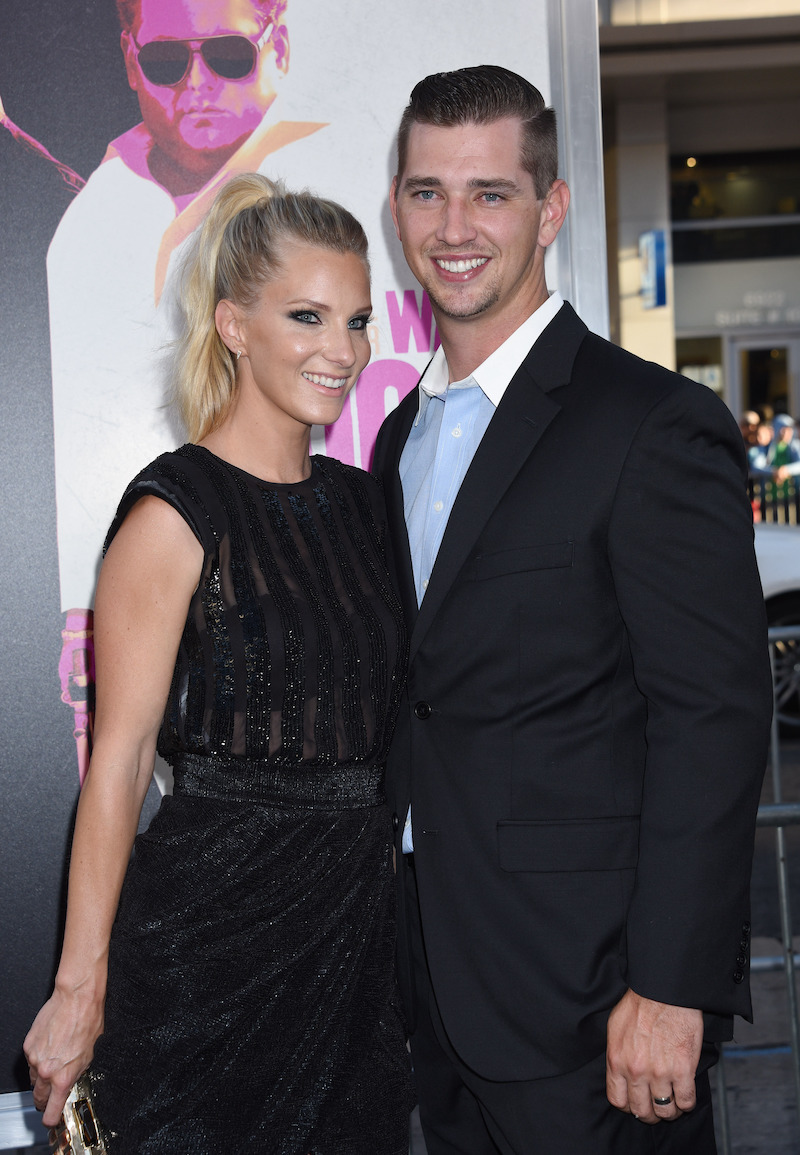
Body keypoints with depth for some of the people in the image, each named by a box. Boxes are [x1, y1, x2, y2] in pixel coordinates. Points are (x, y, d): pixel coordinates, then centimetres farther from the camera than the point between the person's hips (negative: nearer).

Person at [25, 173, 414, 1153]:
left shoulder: (359, 499, 8)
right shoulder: (176, 513, -13)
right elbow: (117, 762, -13)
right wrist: (80, 988, -12)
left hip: (355, 921, 7)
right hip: (213, 929, -6)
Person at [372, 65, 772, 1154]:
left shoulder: (658, 425, -13)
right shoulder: (402, 434, 12)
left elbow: (714, 717, -16)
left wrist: (672, 989, -19)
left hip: (581, 985, -7)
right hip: (436, 974, 7)